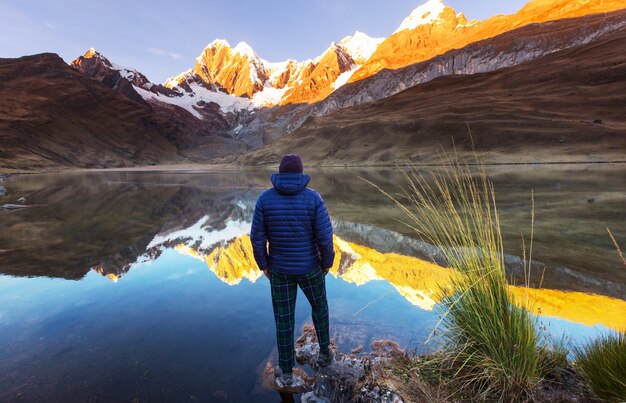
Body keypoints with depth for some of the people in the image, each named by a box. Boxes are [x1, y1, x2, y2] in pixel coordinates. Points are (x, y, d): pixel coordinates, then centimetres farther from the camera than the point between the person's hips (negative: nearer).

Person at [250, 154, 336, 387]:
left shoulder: (265, 198, -12)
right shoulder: (313, 198, -17)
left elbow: (257, 237, -9)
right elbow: (325, 236, -16)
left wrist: (263, 265, 6)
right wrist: (327, 263, 2)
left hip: (280, 268, 1)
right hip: (309, 267, -1)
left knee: (284, 318, 17)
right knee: (319, 305, 27)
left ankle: (286, 372, 30)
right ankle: (324, 352, 42)